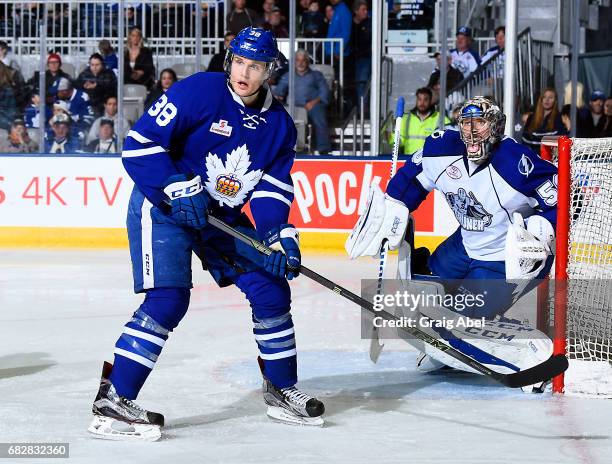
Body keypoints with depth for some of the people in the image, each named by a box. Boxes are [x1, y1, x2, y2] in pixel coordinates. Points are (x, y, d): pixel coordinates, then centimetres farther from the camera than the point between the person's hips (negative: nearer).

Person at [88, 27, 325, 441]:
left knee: (272, 290, 3)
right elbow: (140, 143, -20)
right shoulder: (198, 92, -18)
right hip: (161, 205, -7)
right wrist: (178, 189, -26)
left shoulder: (279, 124, 1)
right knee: (168, 299, -21)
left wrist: (281, 237, -14)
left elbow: (273, 189, 2)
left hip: (222, 216, 7)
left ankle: (281, 389, 21)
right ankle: (112, 401, -17)